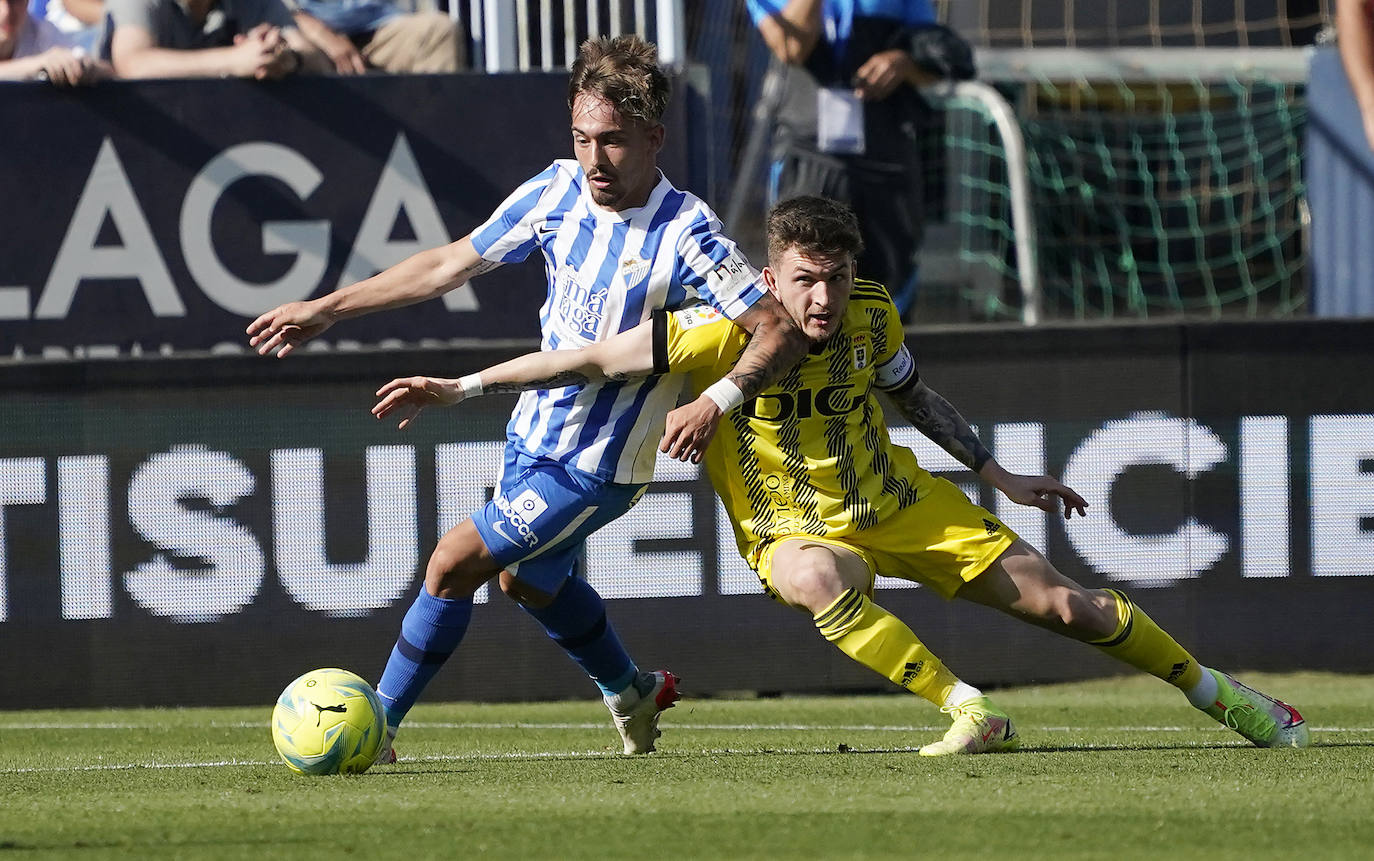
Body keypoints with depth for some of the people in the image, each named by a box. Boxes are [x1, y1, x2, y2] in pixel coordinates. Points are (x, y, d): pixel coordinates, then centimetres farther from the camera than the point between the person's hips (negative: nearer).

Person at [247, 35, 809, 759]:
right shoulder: (558, 191, -8)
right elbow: (449, 265, 2)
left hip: (598, 467, -7)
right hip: (534, 432, 7)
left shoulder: (685, 235, -25)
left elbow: (780, 332, -23)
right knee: (531, 579, 27)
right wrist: (326, 310, 3)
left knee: (454, 563, -13)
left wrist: (717, 400, -41)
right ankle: (632, 695, 52)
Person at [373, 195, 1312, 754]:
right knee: (822, 582, -40)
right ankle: (972, 714, -34)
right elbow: (592, 360, -21)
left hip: (899, 503, 3)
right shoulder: (726, 329, -26)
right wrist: (455, 388, -22)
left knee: (1064, 603, 0)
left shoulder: (871, 318, -14)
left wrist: (999, 474, 13)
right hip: (793, 528, -3)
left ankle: (1220, 693, 20)